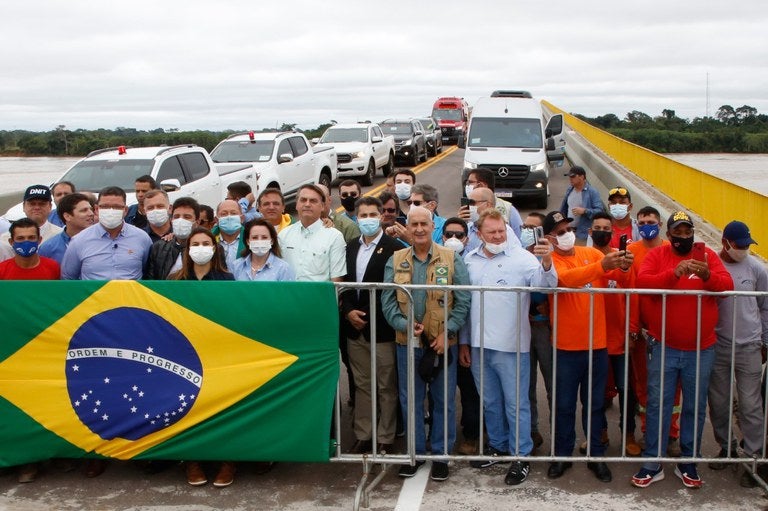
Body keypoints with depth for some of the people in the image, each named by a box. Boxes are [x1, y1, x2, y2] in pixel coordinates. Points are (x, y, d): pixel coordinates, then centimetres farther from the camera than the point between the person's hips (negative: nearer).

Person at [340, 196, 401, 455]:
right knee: (362, 385, 15)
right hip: (354, 328, 6)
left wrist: (369, 315, -14)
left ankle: (385, 439, 15)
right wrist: (348, 311, -3)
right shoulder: (350, 247, 11)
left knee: (386, 387, 5)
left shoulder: (394, 249, -10)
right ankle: (363, 436, 24)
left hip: (382, 329, -6)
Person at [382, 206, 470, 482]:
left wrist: (448, 332, -12)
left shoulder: (451, 259, 0)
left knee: (444, 400, 6)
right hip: (407, 342, 2)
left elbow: (463, 301, -3)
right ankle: (415, 452, 23)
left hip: (443, 342, -2)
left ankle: (441, 454, 19)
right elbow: (388, 300, 2)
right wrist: (404, 325, -14)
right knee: (410, 399, 9)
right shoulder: (396, 261, 5)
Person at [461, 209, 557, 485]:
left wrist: (547, 263, -40)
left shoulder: (521, 257, -8)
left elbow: (545, 285, -19)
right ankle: (498, 446, 36)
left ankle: (521, 456, 15)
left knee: (516, 403, 4)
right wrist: (463, 342, 11)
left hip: (511, 346, -5)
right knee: (490, 402, 19)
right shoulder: (469, 261, 6)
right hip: (478, 345, 5)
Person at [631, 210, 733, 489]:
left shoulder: (707, 255, 3)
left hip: (701, 349, 1)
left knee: (695, 407, 10)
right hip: (663, 347, -1)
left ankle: (688, 463, 23)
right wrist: (673, 273, -29)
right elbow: (641, 282, -15)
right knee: (657, 405, 4)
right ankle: (652, 464, 13)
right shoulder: (657, 255, 0)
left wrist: (707, 276, -28)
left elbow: (727, 285, -8)